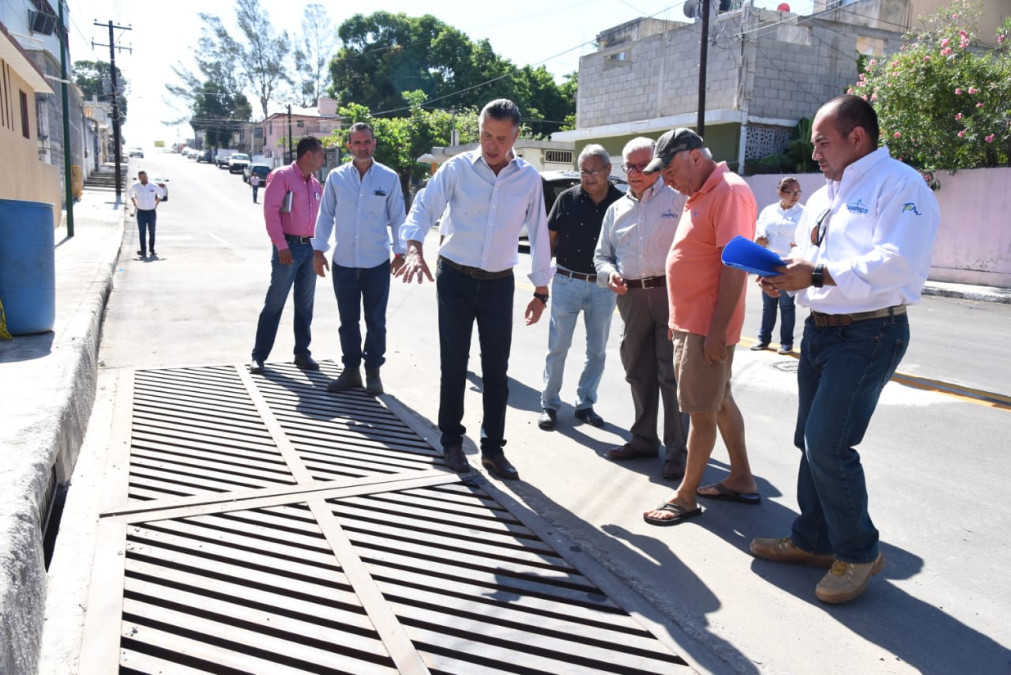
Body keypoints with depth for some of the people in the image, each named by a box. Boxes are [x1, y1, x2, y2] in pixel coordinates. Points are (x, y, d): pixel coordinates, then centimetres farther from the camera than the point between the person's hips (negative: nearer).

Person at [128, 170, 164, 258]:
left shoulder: (153, 187, -4)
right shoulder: (135, 187, -2)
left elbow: (161, 193, 14)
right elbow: (131, 194, 19)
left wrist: (156, 205, 10)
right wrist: (135, 205, 11)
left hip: (152, 212, 0)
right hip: (141, 212, 0)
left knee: (152, 232, 8)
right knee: (142, 232, -6)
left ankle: (152, 250, 19)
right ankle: (143, 251, -8)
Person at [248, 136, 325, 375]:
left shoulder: (315, 184, 13)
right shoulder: (282, 176, -7)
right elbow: (270, 211, -12)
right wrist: (281, 246, -17)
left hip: (310, 247, 6)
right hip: (289, 246, -6)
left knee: (305, 304, 10)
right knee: (275, 303, -2)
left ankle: (302, 353, 19)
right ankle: (258, 355, 7)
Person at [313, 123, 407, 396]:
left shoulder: (389, 178, -2)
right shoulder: (336, 177, 1)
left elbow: (397, 217, 3)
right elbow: (326, 215, 6)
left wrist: (399, 252, 2)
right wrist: (318, 249, 4)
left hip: (377, 263, -1)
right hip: (343, 262, 2)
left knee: (375, 321, 8)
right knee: (348, 320, 12)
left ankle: (373, 371, 21)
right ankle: (351, 370, 24)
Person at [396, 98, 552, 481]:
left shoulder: (529, 179, 0)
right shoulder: (457, 169, -5)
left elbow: (538, 234, 5)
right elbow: (423, 210, -11)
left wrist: (541, 291, 6)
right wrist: (415, 249, -31)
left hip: (499, 284, 1)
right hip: (455, 279, -1)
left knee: (496, 370, 5)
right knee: (454, 365, 6)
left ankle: (493, 448, 18)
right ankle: (451, 442, 22)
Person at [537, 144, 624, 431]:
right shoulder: (567, 199, -4)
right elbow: (550, 239, 3)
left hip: (603, 286, 2)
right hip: (567, 282, -1)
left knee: (597, 350, 11)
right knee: (558, 346, 4)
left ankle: (585, 403, 26)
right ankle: (549, 404, 18)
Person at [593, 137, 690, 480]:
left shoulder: (678, 200, 1)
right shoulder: (616, 210, 17)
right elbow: (601, 254, 21)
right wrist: (610, 273, -1)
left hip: (671, 294, -5)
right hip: (630, 296, 5)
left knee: (671, 375, -4)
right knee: (638, 372, 12)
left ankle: (676, 449, 4)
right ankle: (643, 439, 26)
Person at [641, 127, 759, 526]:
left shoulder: (729, 192, -16)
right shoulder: (700, 195, 15)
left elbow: (735, 263, -22)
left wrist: (717, 328, -24)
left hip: (708, 326, -10)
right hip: (690, 322, 10)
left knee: (702, 410, -1)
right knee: (720, 401, 18)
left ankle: (686, 496, 10)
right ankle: (742, 481, 31)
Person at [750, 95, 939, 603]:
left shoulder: (899, 185, -10)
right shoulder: (823, 196, 19)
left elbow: (898, 263, -24)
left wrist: (818, 274, -27)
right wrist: (784, 276, -2)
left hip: (868, 335, -9)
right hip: (820, 329, 9)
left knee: (828, 444, -12)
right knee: (811, 442, 12)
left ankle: (858, 552, 8)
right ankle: (813, 541, 27)